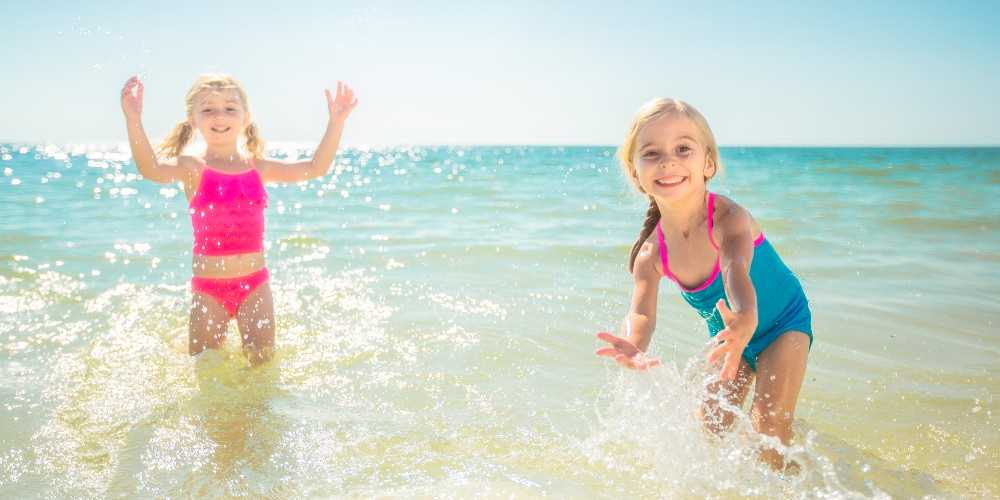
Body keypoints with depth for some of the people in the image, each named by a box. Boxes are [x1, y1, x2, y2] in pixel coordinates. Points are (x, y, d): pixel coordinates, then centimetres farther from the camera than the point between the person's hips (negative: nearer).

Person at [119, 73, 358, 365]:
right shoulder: (193, 168, -7)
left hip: (254, 283, 2)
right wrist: (133, 120, -42)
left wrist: (336, 122, -9)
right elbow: (150, 169, -26)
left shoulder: (258, 168, 3)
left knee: (262, 363, 5)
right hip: (208, 287, -2)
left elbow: (316, 168, 0)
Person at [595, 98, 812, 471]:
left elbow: (736, 271, -55)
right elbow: (641, 314, -33)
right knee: (711, 426, 4)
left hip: (784, 324, -4)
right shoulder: (651, 254, -21)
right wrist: (634, 348, -58)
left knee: (769, 427, -15)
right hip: (730, 337, 5)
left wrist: (746, 322, -78)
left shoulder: (729, 219, -35)